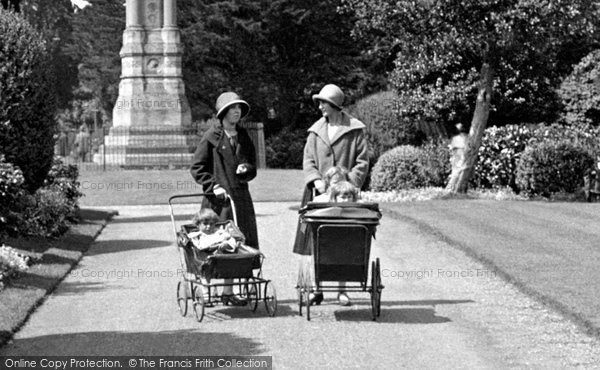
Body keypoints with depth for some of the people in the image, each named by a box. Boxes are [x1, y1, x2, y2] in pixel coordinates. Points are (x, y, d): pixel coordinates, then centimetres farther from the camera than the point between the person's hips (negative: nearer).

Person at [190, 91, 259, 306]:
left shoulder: (244, 137, 14)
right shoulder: (212, 137, -2)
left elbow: (252, 168, 20)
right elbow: (197, 168, -2)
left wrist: (246, 169, -3)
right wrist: (213, 186, -13)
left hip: (241, 198, 5)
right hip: (217, 200, -5)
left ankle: (228, 291, 7)